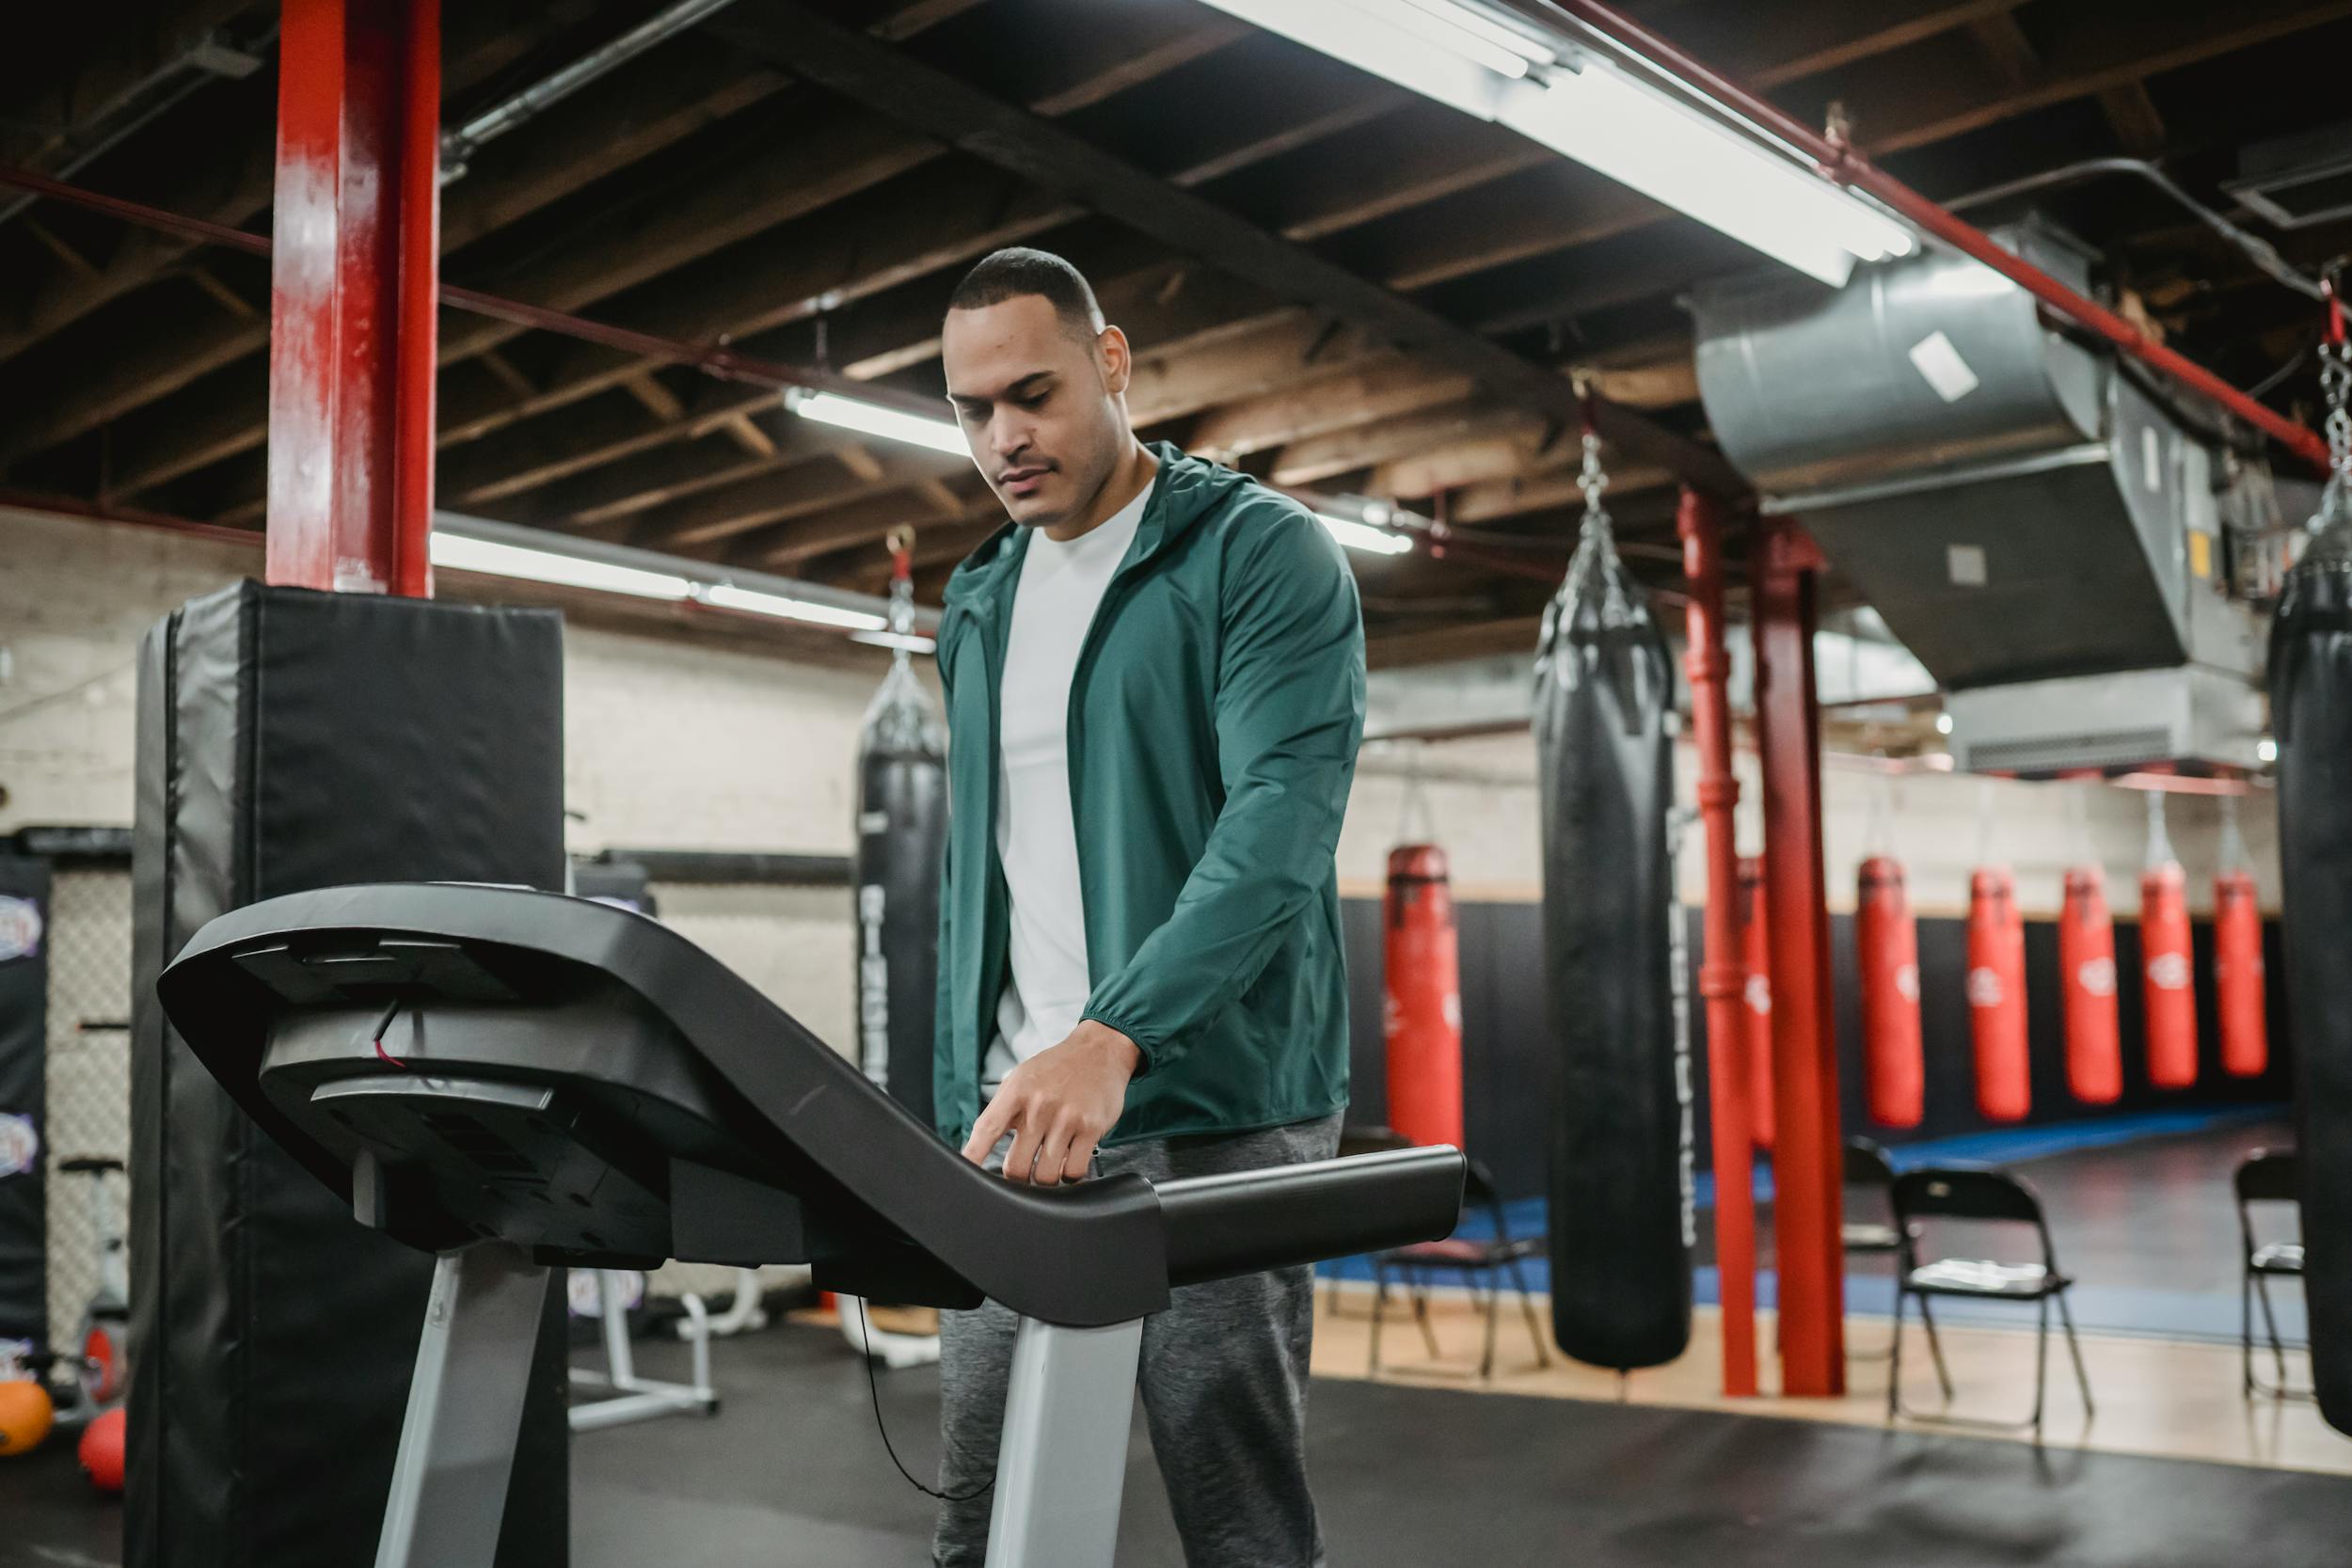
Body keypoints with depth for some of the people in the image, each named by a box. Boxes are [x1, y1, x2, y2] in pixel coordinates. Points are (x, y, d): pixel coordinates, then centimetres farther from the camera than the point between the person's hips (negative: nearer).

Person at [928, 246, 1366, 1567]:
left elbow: (1281, 821, -20)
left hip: (1211, 1113, -6)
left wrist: (1110, 1038, -33)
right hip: (1016, 1119, 6)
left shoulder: (1265, 557, -6)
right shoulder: (981, 603, 16)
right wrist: (960, 1099, 14)